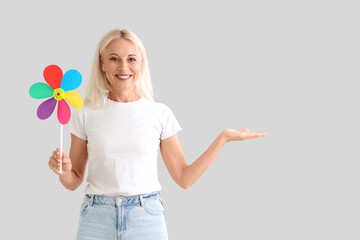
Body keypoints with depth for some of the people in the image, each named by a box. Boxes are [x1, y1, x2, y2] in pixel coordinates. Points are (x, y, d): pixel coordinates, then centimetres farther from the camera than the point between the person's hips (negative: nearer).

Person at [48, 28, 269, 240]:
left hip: (147, 218, 0)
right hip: (98, 219, 0)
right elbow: (74, 181, 8)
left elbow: (184, 178, 2)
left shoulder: (160, 114, 2)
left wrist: (223, 138, -2)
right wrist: (63, 171, -13)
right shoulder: (86, 115, 2)